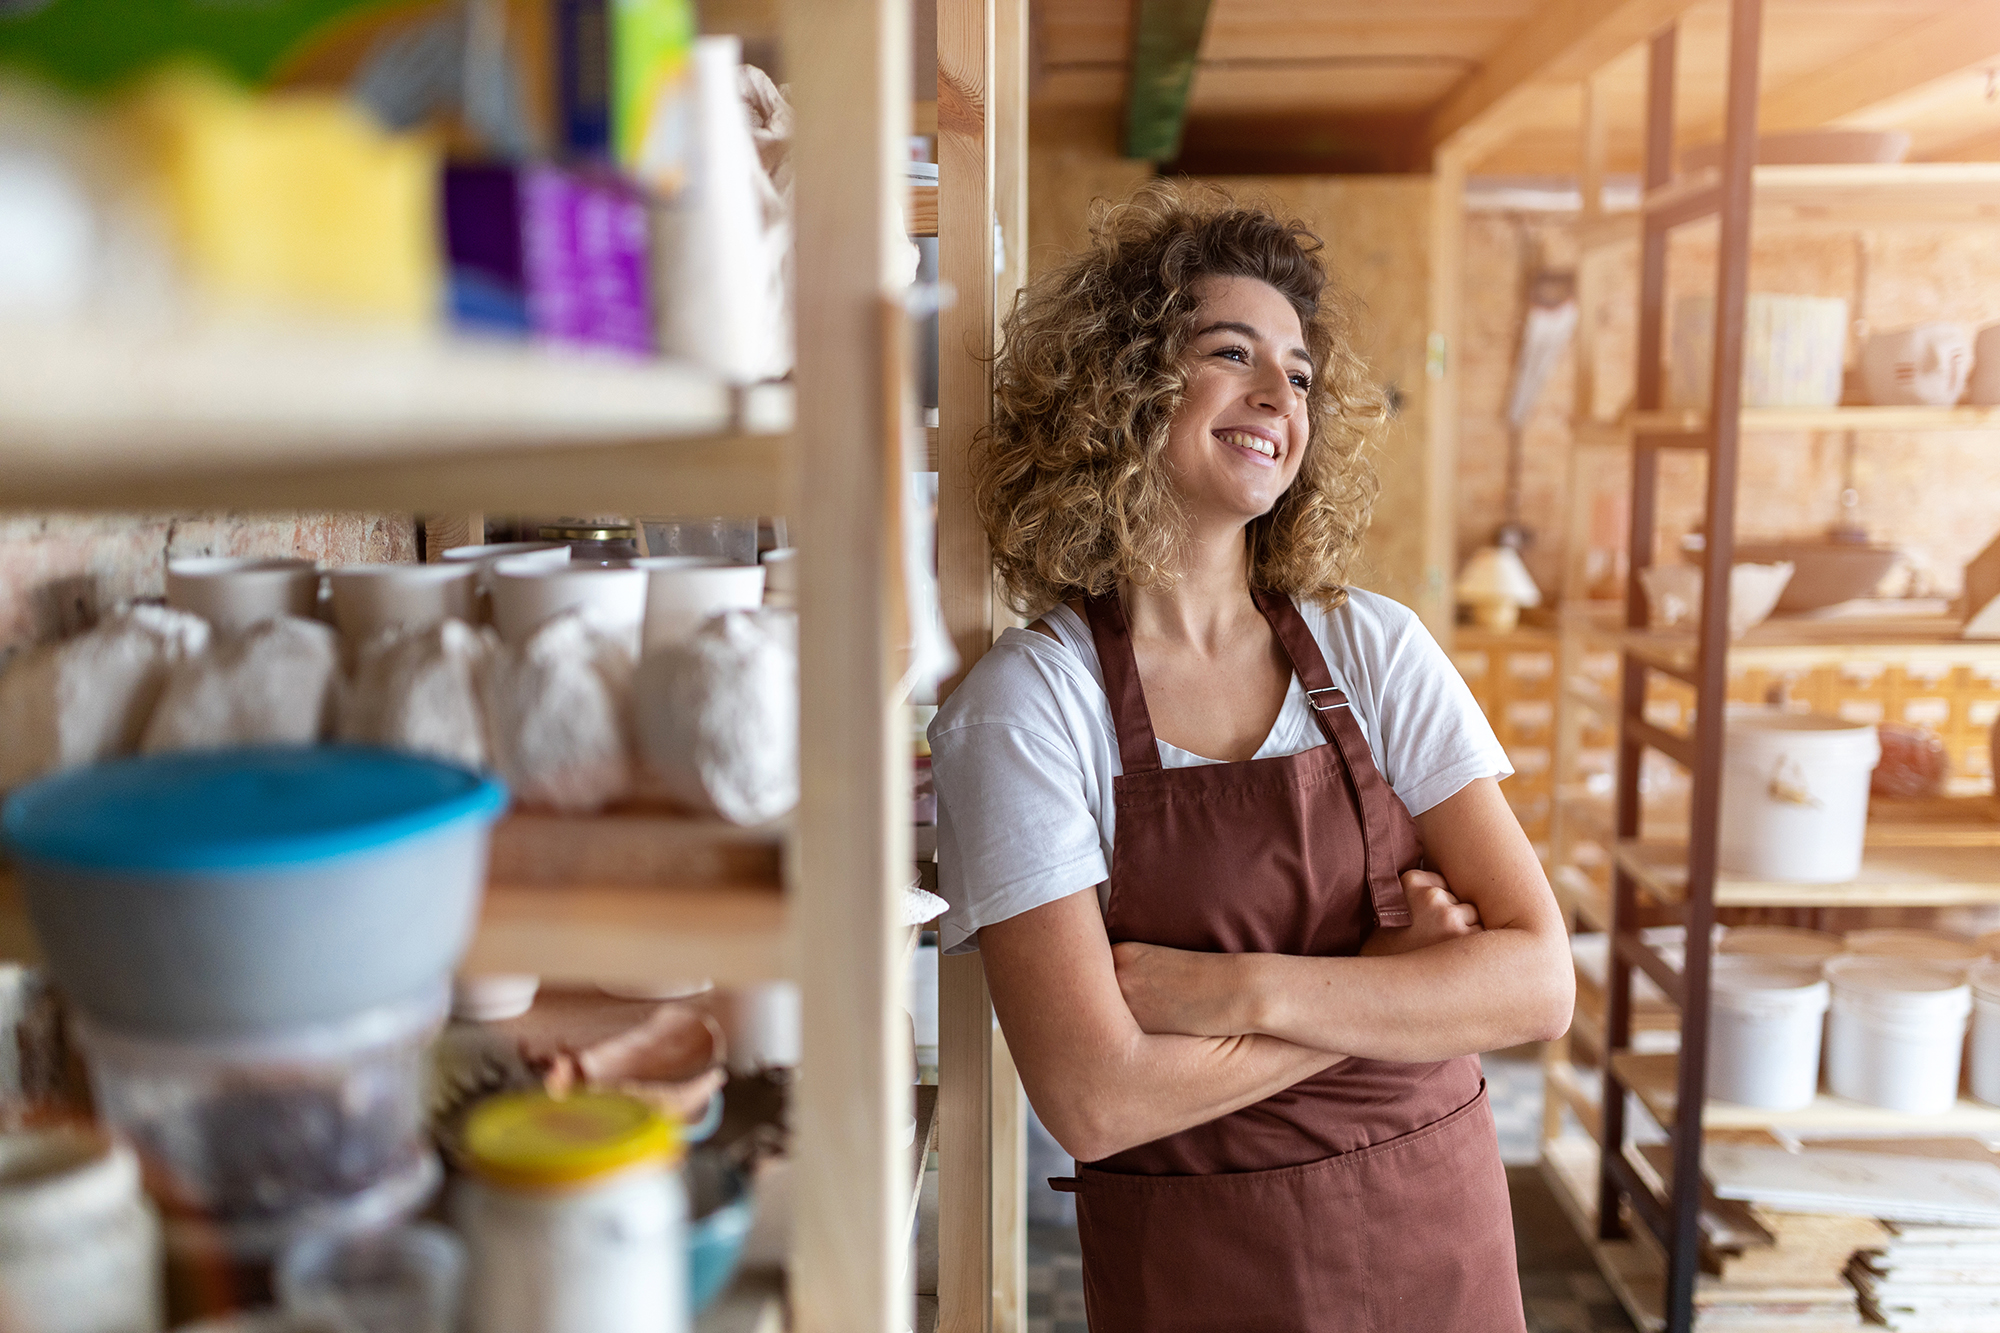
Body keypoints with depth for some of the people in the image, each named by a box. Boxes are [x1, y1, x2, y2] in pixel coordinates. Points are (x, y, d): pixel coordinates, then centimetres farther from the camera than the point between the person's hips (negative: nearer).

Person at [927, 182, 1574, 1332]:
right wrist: (1396, 987, -15)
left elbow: (1539, 982, -10)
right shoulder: (1026, 705, -15)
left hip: (1440, 1239, 4)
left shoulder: (1374, 650, -4)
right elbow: (1096, 1100, -21)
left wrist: (1244, 991, -21)